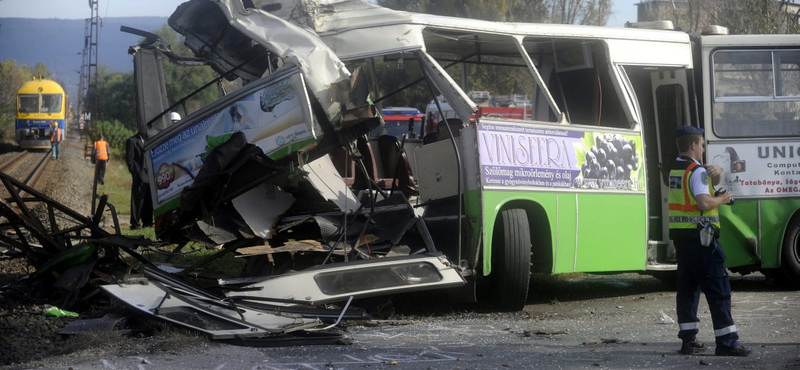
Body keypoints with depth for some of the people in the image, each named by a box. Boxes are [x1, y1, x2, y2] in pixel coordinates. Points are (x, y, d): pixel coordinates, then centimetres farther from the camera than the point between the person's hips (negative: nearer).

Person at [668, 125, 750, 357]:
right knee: (718, 289, -6)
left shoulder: (675, 170, 15)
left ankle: (688, 339, 11)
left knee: (687, 288, 11)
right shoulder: (697, 171, -13)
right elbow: (704, 202, -25)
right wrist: (722, 199, -7)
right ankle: (727, 342, -8)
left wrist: (715, 175, 8)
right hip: (699, 236, -9)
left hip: (680, 235, 9)